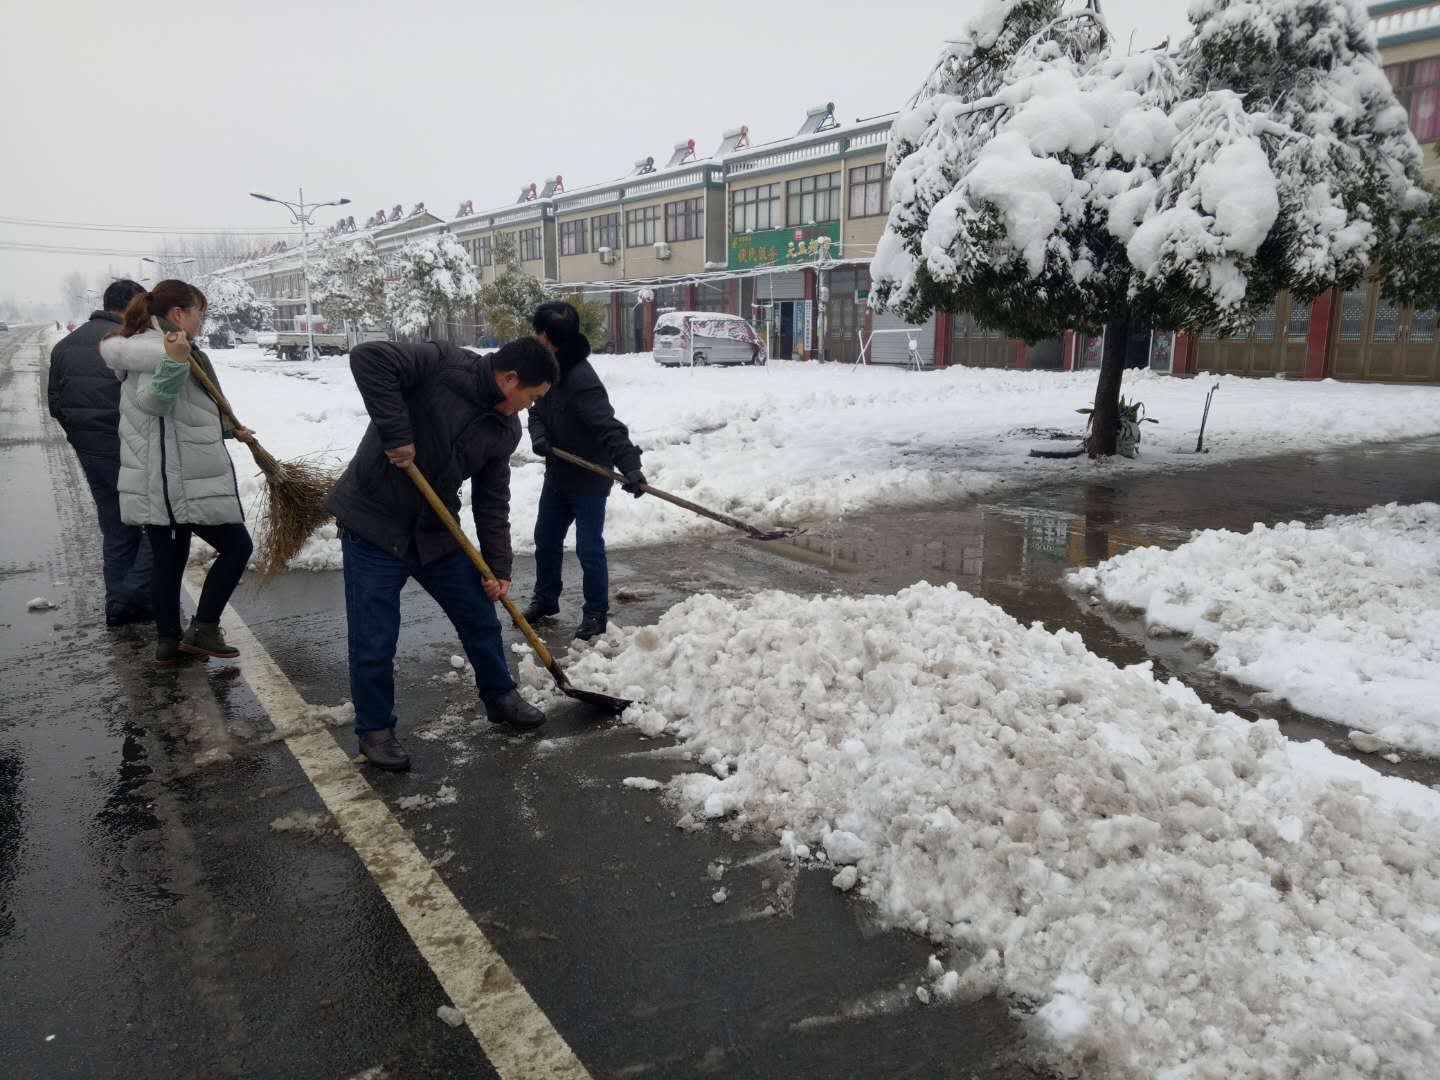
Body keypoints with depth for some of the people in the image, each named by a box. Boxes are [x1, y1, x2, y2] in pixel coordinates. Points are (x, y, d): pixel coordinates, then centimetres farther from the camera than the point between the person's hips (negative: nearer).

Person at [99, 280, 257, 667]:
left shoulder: (152, 347, 20)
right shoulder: (162, 349, -14)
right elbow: (153, 402, -30)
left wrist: (228, 429, 27)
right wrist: (175, 362, -42)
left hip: (156, 482, 10)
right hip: (183, 482, -10)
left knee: (168, 559, 14)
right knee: (236, 546, 3)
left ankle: (168, 642, 21)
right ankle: (202, 630, 3)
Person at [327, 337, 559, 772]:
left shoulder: (506, 430, 2)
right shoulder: (443, 365, -18)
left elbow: (492, 500, 6)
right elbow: (369, 358, -28)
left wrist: (498, 567, 1)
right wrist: (396, 433, -29)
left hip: (436, 532, 6)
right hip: (375, 527, -6)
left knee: (481, 618, 14)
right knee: (373, 642, 0)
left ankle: (500, 698, 36)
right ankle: (375, 729, 21)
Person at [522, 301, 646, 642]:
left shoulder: (582, 381, -28)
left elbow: (609, 428, -35)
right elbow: (537, 412, 6)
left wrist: (630, 468, -46)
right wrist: (539, 437, -16)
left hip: (589, 477, -8)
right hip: (558, 473, 9)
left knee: (589, 548, -1)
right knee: (546, 538, 18)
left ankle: (596, 613, 15)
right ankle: (545, 600, 36)